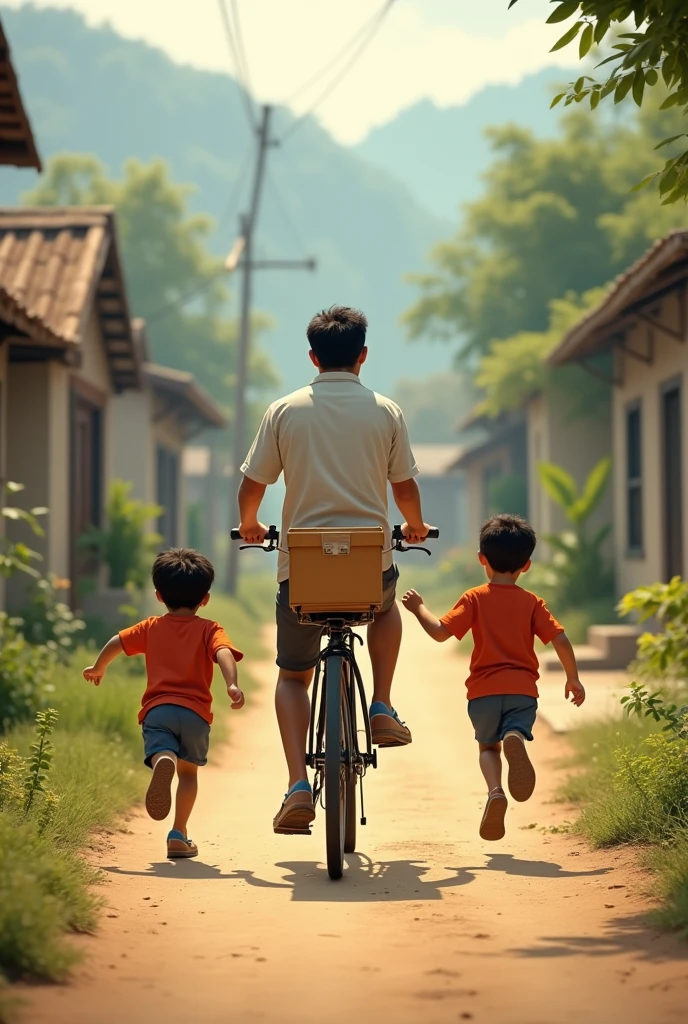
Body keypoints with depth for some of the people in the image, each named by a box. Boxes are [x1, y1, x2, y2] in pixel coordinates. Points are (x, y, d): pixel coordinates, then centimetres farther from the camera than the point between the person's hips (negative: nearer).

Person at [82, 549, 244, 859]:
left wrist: (97, 669, 28)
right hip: (195, 711, 0)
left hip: (157, 710, 0)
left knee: (161, 750, -18)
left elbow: (117, 642, 10)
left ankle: (163, 761, -56)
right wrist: (232, 684, -24)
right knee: (189, 770, 17)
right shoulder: (209, 629, 11)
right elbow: (223, 652, -9)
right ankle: (179, 834, 11)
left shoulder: (151, 627, 18)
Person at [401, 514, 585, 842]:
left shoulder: (475, 598, 2)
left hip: (483, 691, 0)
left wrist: (419, 608, 9)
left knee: (488, 746, 20)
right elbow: (561, 641, -3)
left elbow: (440, 632, -8)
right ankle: (515, 739, -39)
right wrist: (573, 679, 11)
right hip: (522, 689, 0)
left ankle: (495, 790, -12)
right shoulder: (532, 602, 6)